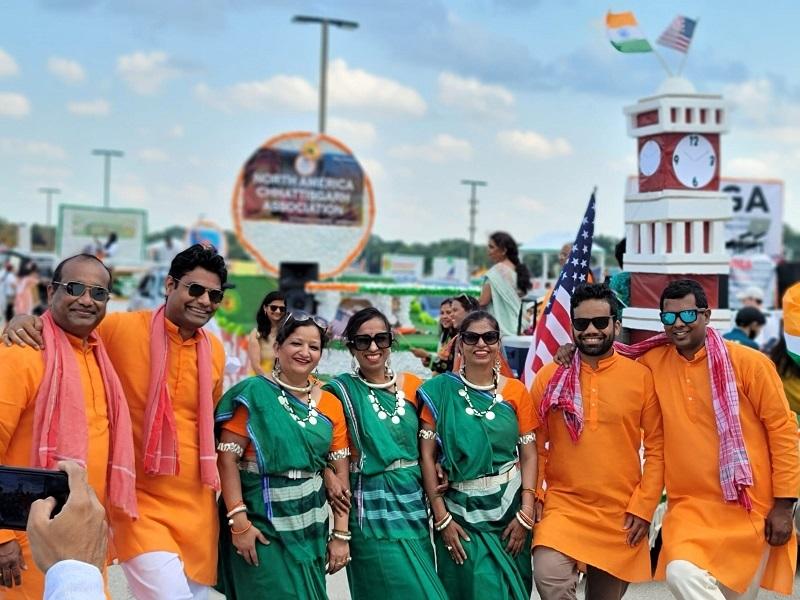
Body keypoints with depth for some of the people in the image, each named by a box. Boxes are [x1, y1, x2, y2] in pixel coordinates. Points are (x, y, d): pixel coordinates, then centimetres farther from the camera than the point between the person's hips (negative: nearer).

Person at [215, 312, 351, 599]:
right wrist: (239, 521, -18)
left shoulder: (330, 404, 6)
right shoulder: (253, 393, -7)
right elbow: (227, 458, -12)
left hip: (311, 530, 5)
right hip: (261, 527, -5)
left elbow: (340, 473, 6)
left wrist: (340, 534, 2)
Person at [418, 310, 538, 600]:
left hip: (509, 507, 2)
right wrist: (442, 518, -10)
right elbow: (427, 456, -6)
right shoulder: (439, 390, -6)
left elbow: (528, 455, 1)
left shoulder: (516, 391, 1)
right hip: (460, 511, -2)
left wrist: (526, 513, -8)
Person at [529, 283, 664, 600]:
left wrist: (643, 506, -4)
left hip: (621, 513, 1)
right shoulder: (550, 376, 1)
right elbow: (536, 444, 6)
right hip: (562, 504, 0)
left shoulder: (641, 376, -1)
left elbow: (656, 447, 1)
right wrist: (534, 496, -2)